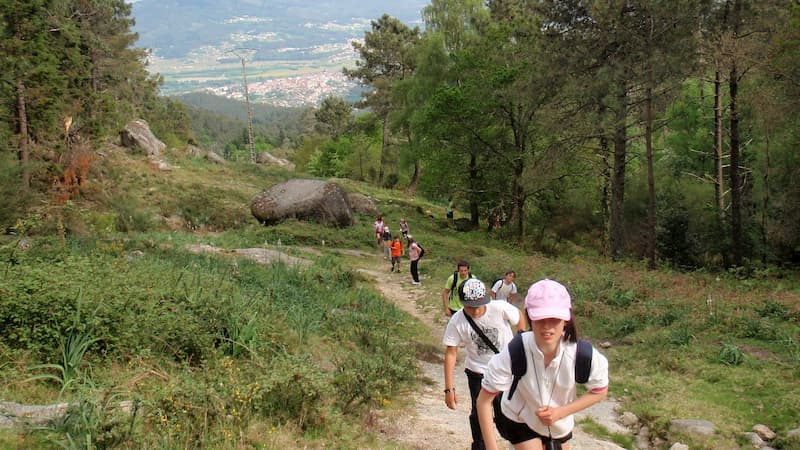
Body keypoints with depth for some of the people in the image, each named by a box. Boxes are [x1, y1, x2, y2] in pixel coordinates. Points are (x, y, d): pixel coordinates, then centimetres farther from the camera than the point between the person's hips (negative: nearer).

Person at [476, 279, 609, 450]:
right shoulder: (514, 354, -34)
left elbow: (600, 391, -10)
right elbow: (484, 401, -24)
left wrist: (560, 412, -21)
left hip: (559, 425, 3)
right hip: (519, 421, -2)